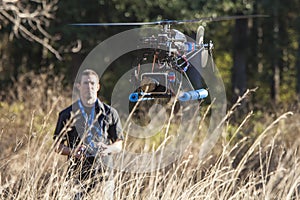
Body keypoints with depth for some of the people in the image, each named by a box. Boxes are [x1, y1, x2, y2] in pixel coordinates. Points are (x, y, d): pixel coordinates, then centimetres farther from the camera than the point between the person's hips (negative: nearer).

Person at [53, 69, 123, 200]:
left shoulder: (110, 113, 10)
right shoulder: (67, 115, 7)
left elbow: (119, 145, 13)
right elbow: (58, 146, 10)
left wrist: (108, 149, -9)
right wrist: (72, 151, -11)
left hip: (104, 174, 1)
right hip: (77, 175, -1)